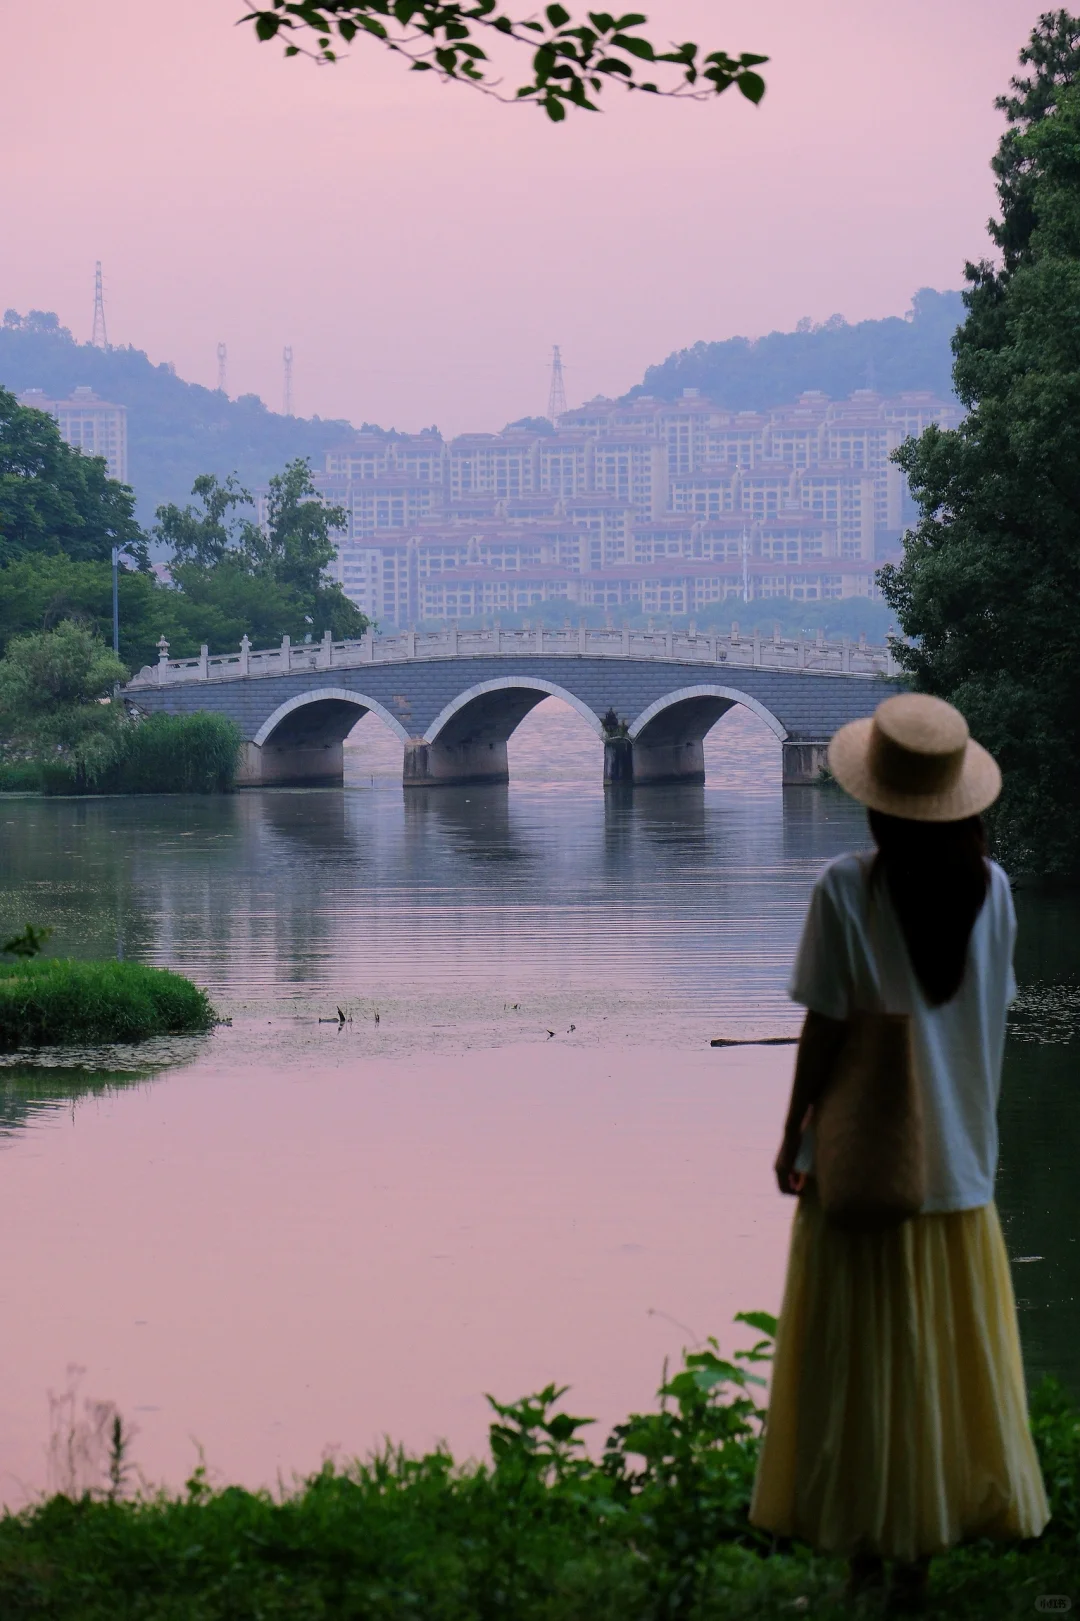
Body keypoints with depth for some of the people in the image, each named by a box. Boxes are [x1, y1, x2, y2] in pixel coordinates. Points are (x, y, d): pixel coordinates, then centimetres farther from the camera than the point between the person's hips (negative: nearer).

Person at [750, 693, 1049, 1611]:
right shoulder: (991, 888, -4)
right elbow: (994, 1021, 2)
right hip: (960, 1166, 4)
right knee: (949, 1361, 12)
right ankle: (923, 1548, 18)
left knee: (859, 1364, 7)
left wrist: (792, 1140, -2)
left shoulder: (849, 890, -15)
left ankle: (867, 1545, 11)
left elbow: (826, 1030, -13)